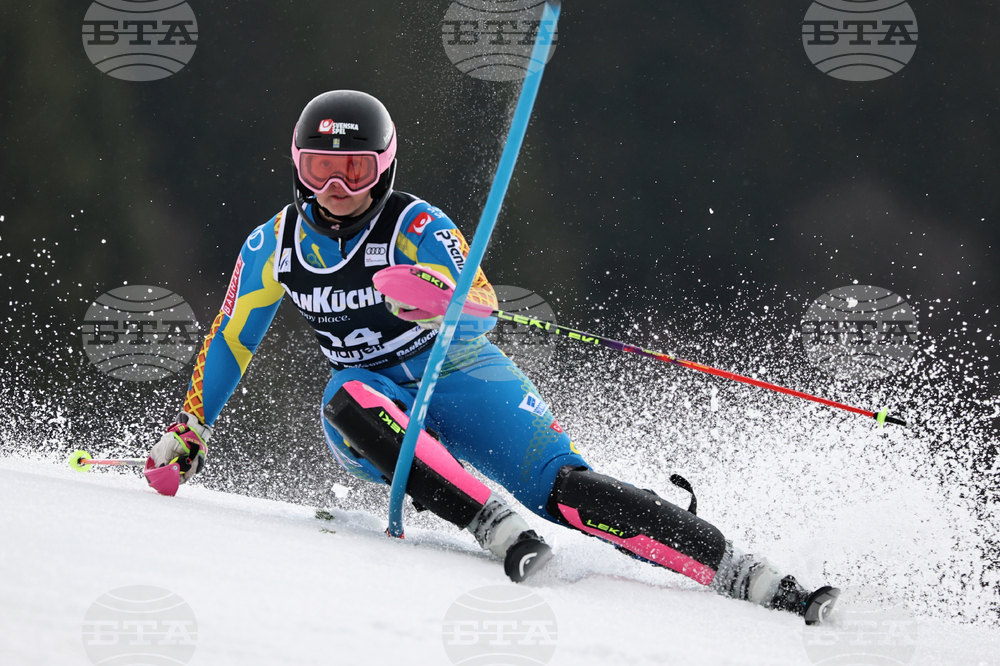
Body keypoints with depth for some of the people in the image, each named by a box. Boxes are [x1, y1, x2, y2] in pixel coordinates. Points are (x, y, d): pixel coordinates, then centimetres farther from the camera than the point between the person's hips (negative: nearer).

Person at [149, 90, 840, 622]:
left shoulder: (414, 225, -15)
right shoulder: (274, 245, -2)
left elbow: (481, 312, -27)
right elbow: (231, 341, 12)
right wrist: (189, 429, 12)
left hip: (460, 376, -3)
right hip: (376, 397, 3)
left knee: (563, 487, -25)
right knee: (348, 403, -35)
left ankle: (751, 577, -30)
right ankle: (501, 531, -44)